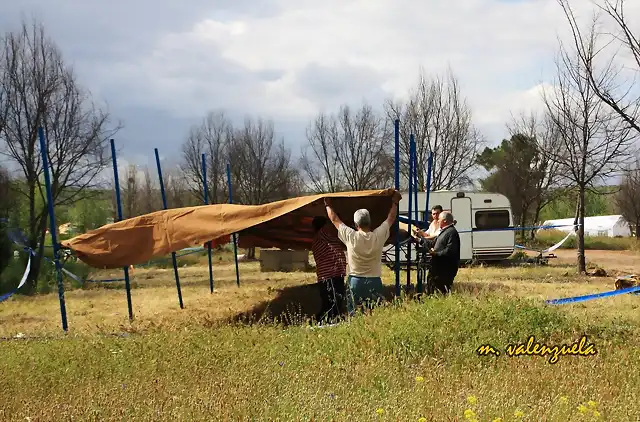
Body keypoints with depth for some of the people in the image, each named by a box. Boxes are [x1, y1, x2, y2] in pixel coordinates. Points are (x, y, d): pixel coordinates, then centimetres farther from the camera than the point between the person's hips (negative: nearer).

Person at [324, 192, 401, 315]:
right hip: (374, 282, 1)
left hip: (355, 282, 0)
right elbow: (391, 218, 12)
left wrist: (328, 205, 23)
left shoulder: (351, 237, -8)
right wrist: (395, 202, 27)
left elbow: (334, 219, 7)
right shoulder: (378, 236, -6)